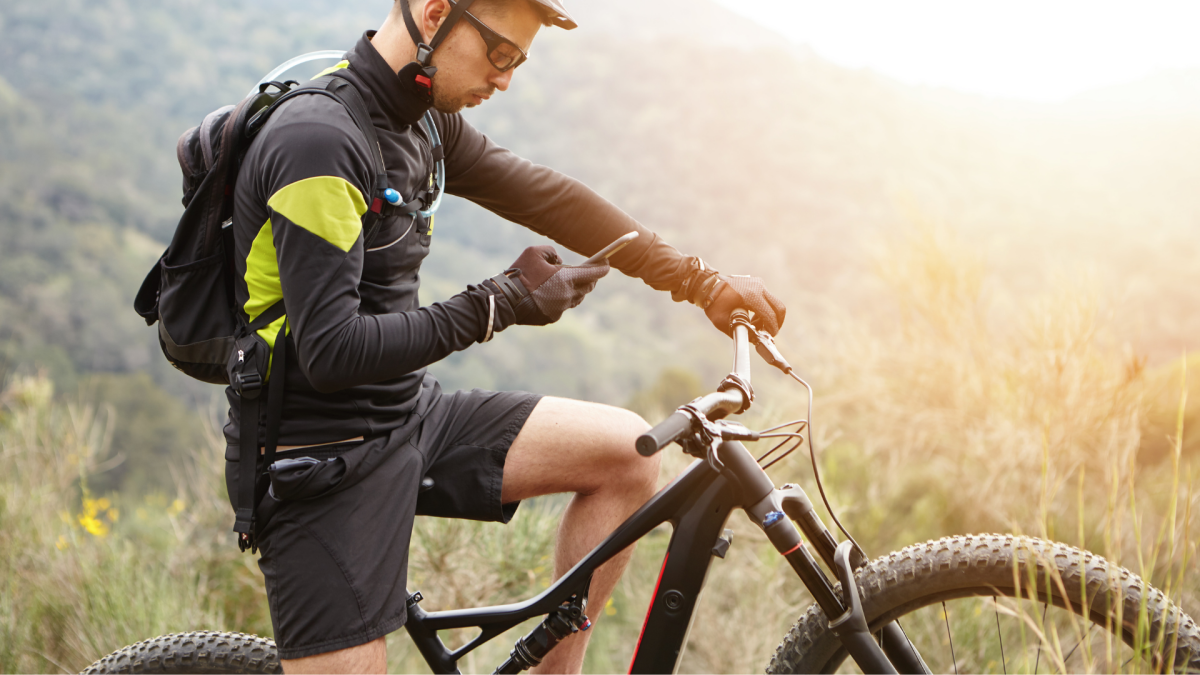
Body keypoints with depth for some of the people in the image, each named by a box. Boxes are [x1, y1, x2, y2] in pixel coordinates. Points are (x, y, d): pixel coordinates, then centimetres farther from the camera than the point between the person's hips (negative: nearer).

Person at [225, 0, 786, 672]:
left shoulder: (422, 123, 5)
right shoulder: (316, 143, -22)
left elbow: (546, 199, 10)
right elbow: (331, 352, -26)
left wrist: (705, 284, 11)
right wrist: (497, 308, -19)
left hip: (410, 415, 8)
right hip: (321, 459, -8)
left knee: (629, 452, 1)